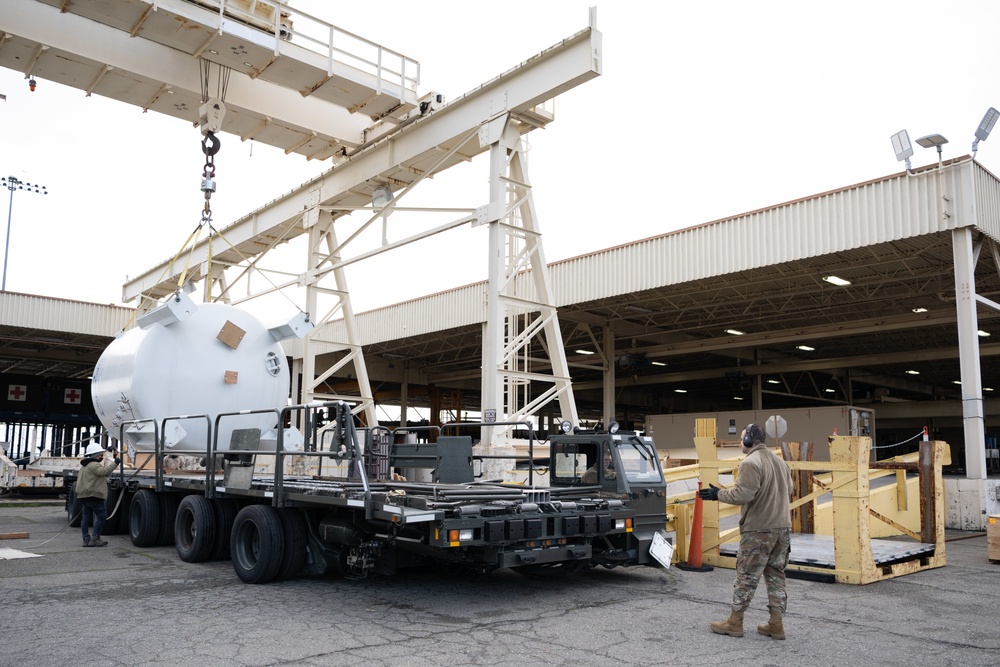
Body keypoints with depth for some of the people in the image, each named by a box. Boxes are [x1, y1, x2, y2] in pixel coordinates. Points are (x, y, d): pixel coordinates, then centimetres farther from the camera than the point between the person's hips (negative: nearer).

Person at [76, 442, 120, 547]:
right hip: (93, 495, -11)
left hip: (84, 495, 11)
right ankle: (95, 538, -10)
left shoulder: (85, 465, 22)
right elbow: (103, 471, -27)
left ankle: (86, 539, 10)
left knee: (86, 517, 9)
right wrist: (114, 463, -25)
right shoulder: (93, 465, -11)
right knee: (102, 516, -8)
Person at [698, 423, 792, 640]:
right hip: (783, 527, 8)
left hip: (758, 530, -8)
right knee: (776, 575, 13)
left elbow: (742, 494, -22)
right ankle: (776, 624, 16)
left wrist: (718, 494, -10)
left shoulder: (750, 463, -15)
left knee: (747, 577, 0)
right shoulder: (780, 461, 13)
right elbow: (788, 491, 21)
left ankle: (734, 622, 8)